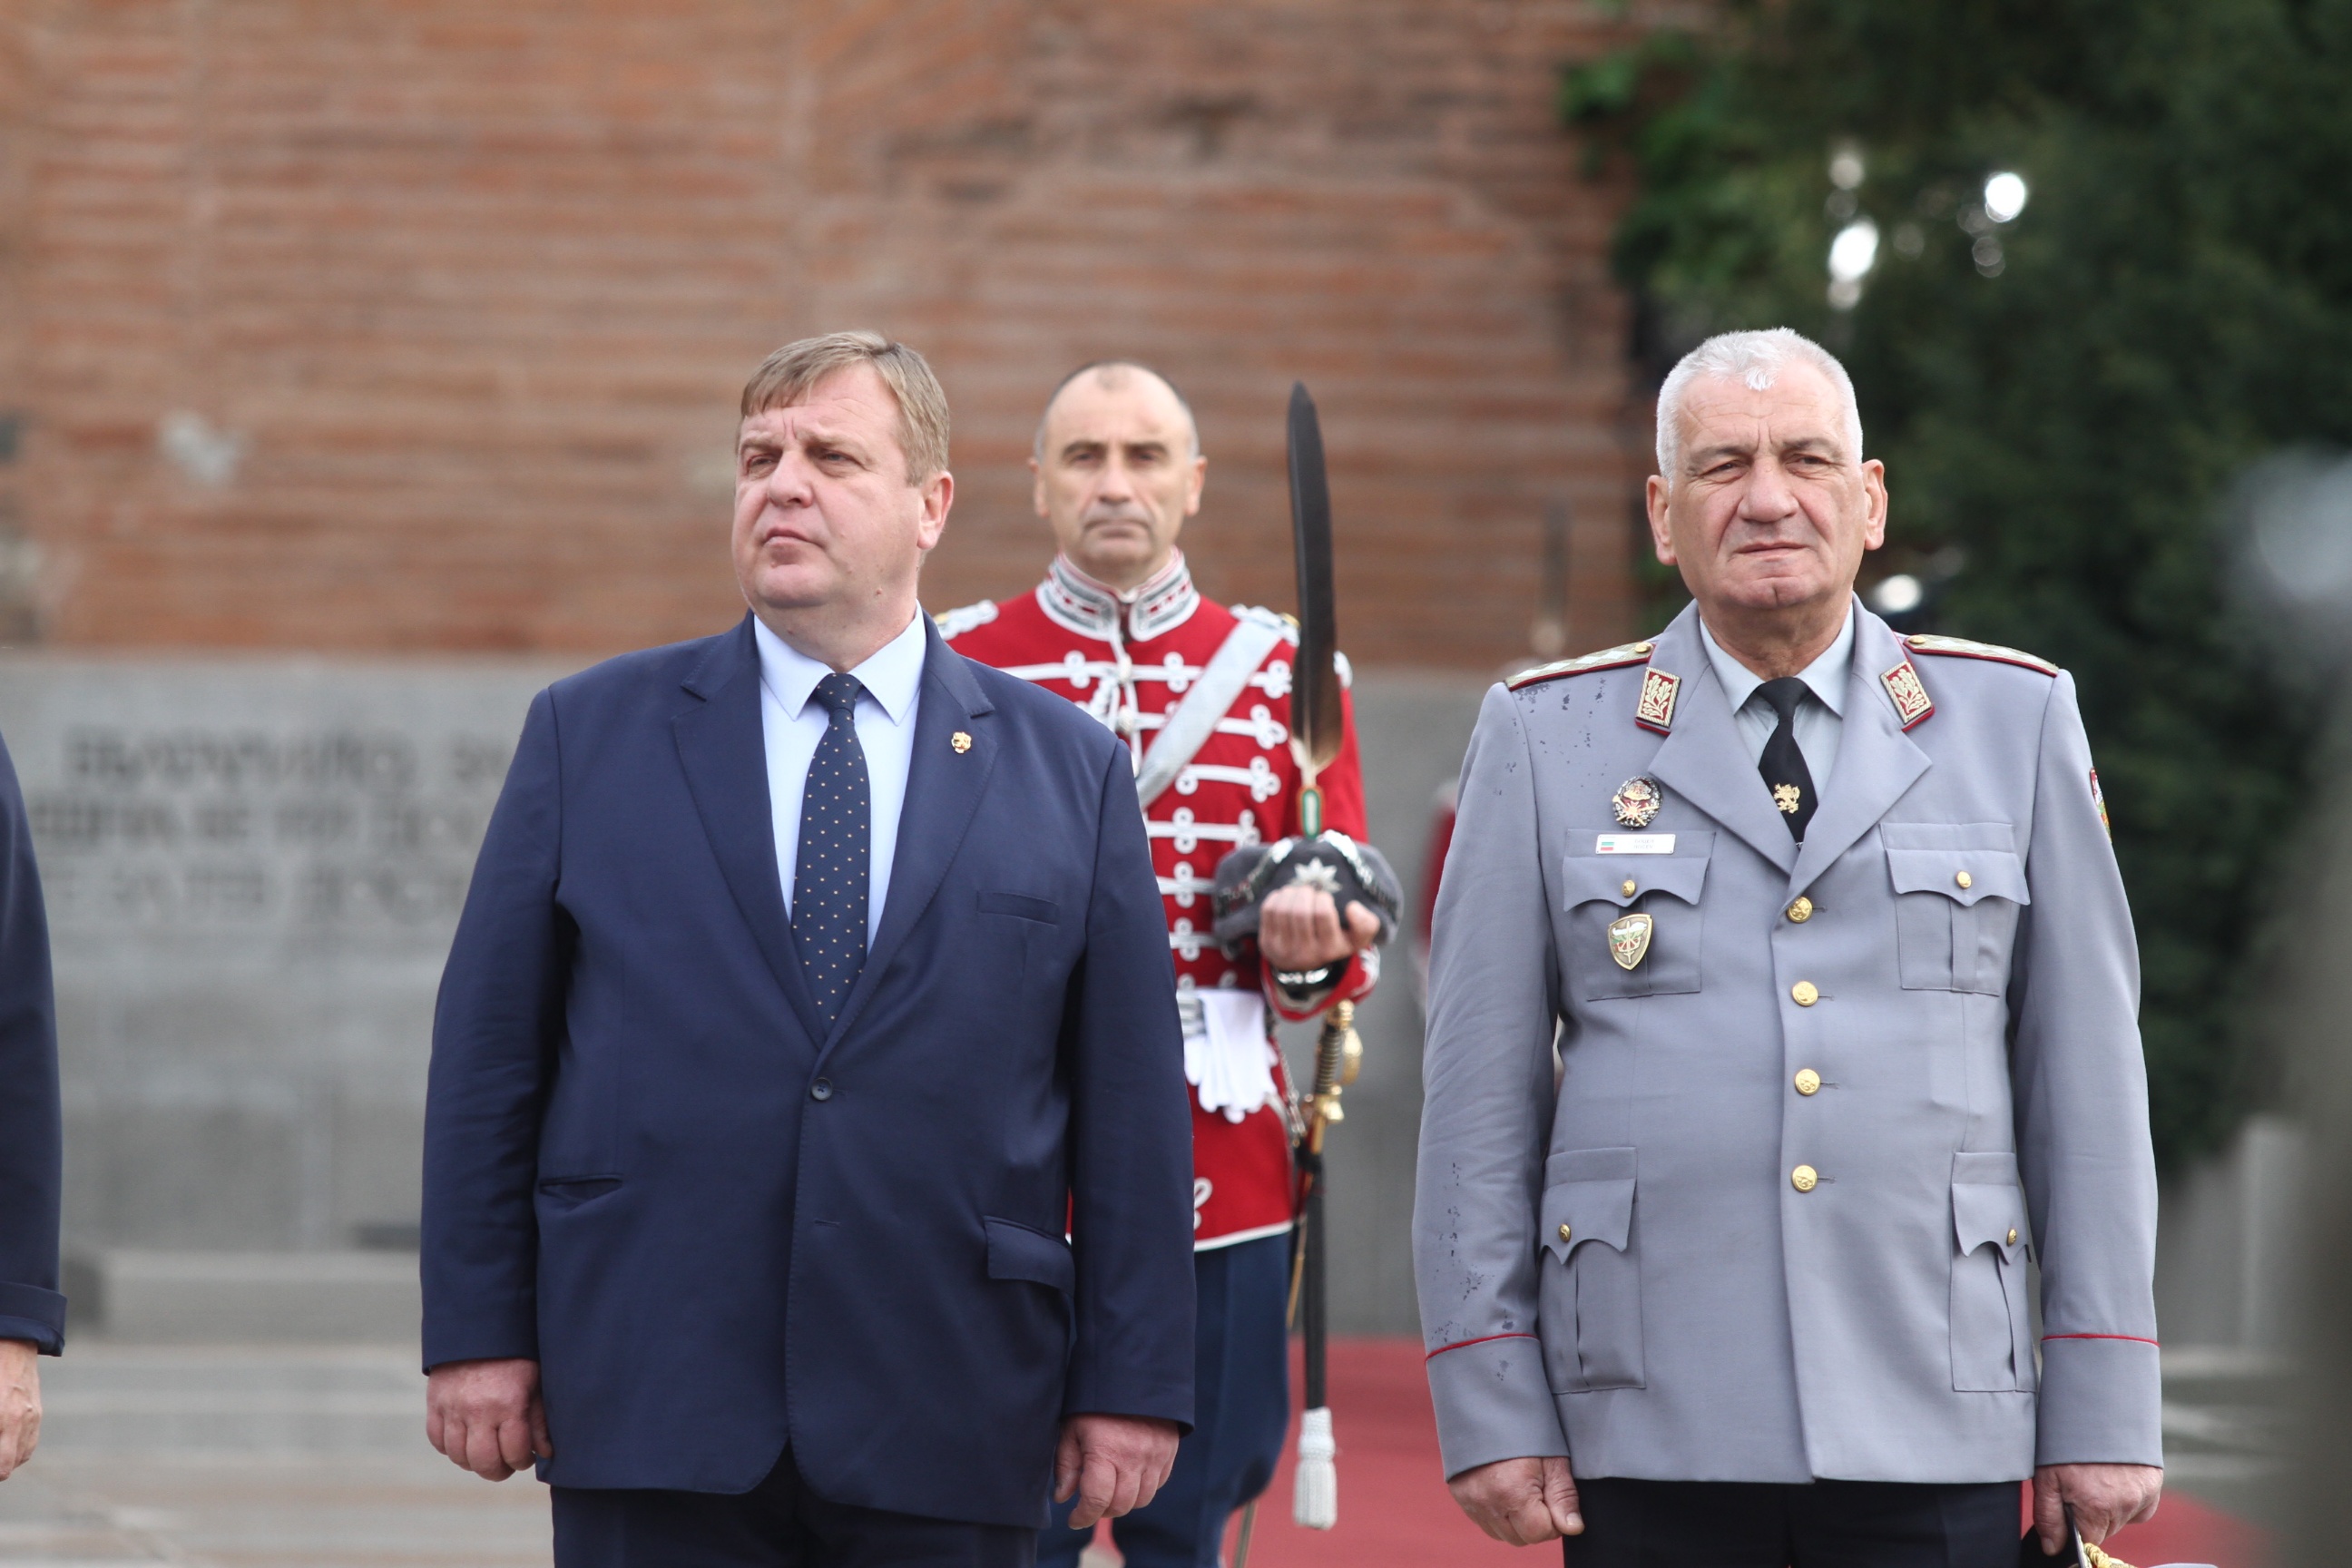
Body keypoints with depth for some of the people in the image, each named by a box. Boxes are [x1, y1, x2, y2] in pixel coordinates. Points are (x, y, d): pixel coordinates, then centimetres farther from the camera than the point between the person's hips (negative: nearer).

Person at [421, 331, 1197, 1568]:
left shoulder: (1070, 770, 7)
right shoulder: (590, 734, 8)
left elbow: (1132, 1101, 6)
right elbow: (488, 1056, 7)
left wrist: (1129, 1382, 1)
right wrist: (478, 1330, 1)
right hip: (654, 1424, 0)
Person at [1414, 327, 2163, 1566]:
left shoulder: (2015, 721, 9)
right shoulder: (1546, 738, 7)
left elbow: (2088, 1084, 7)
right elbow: (1480, 1094, 5)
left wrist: (2104, 1414, 3)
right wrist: (1488, 1411, -1)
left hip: (1935, 1448, 1)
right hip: (1654, 1445, 0)